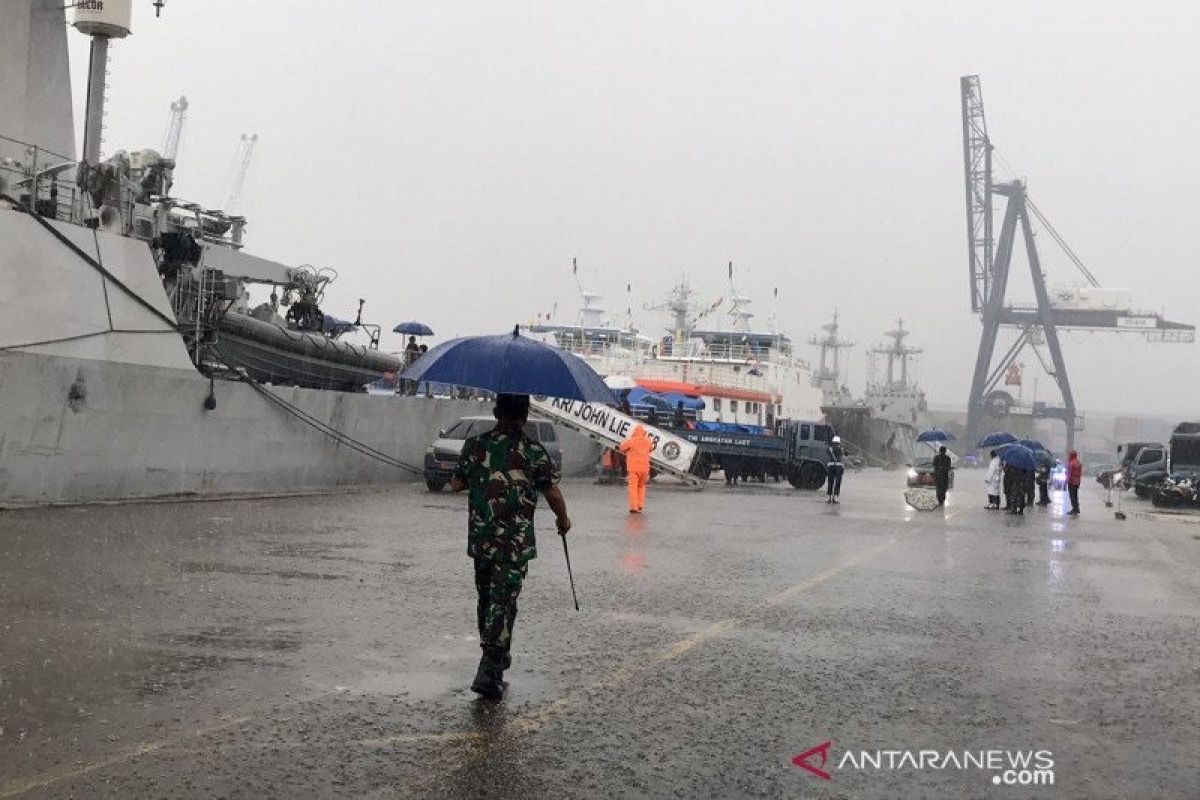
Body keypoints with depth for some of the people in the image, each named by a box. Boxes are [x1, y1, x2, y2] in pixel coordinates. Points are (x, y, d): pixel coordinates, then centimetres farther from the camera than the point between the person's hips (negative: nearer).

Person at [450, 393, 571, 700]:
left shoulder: (475, 445, 0)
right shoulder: (534, 452, -7)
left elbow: (457, 484, 7)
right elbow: (553, 494, -5)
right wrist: (563, 520, 13)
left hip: (480, 538, 3)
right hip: (516, 543, -3)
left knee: (486, 598, 20)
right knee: (503, 603, -2)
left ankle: (496, 656, 36)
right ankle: (489, 672, -10)